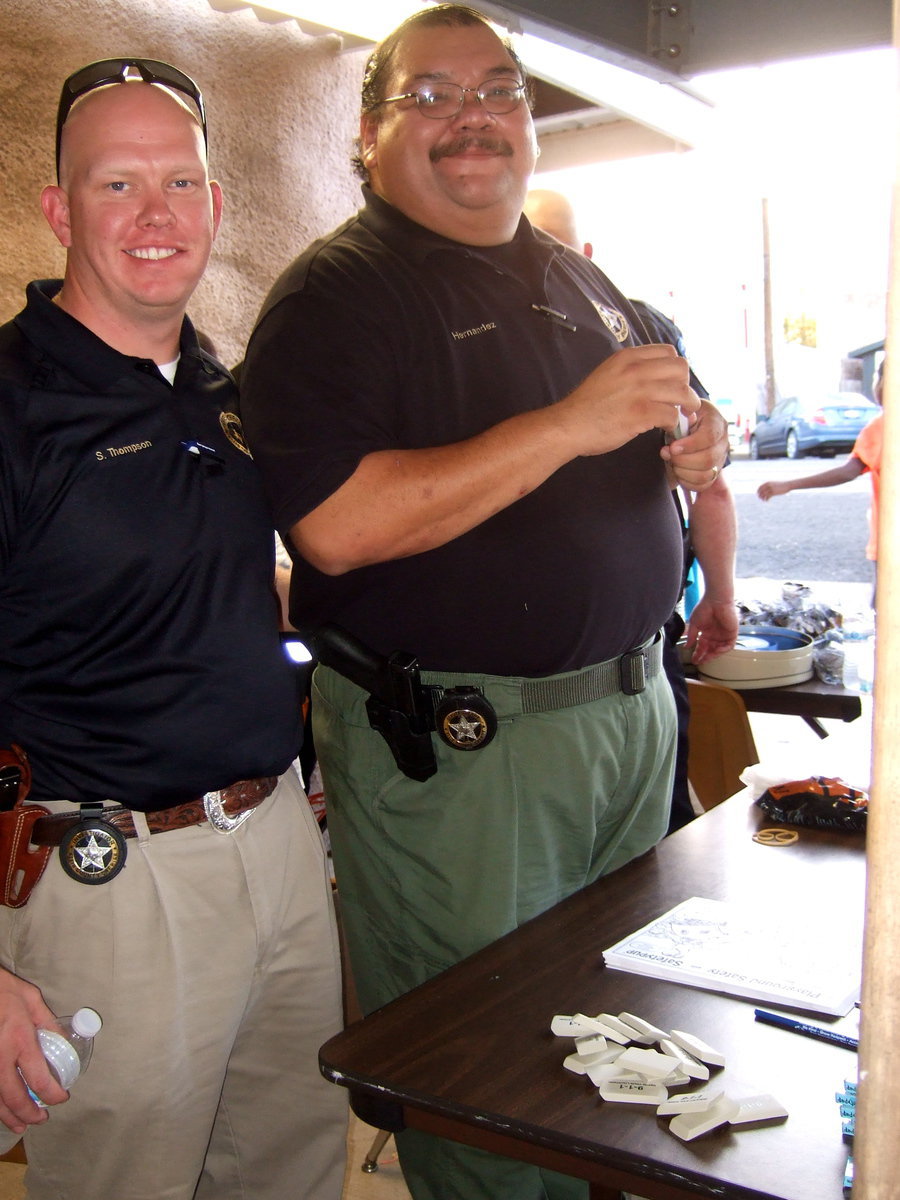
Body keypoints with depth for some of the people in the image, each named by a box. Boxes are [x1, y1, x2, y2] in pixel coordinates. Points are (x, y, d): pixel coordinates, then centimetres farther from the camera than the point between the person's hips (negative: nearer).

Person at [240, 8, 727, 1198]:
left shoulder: (578, 280, 15)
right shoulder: (336, 293, -9)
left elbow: (647, 437, 26)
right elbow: (333, 527, -24)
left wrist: (698, 443, 1)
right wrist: (566, 426, -25)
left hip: (632, 701, 8)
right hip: (454, 741, -7)